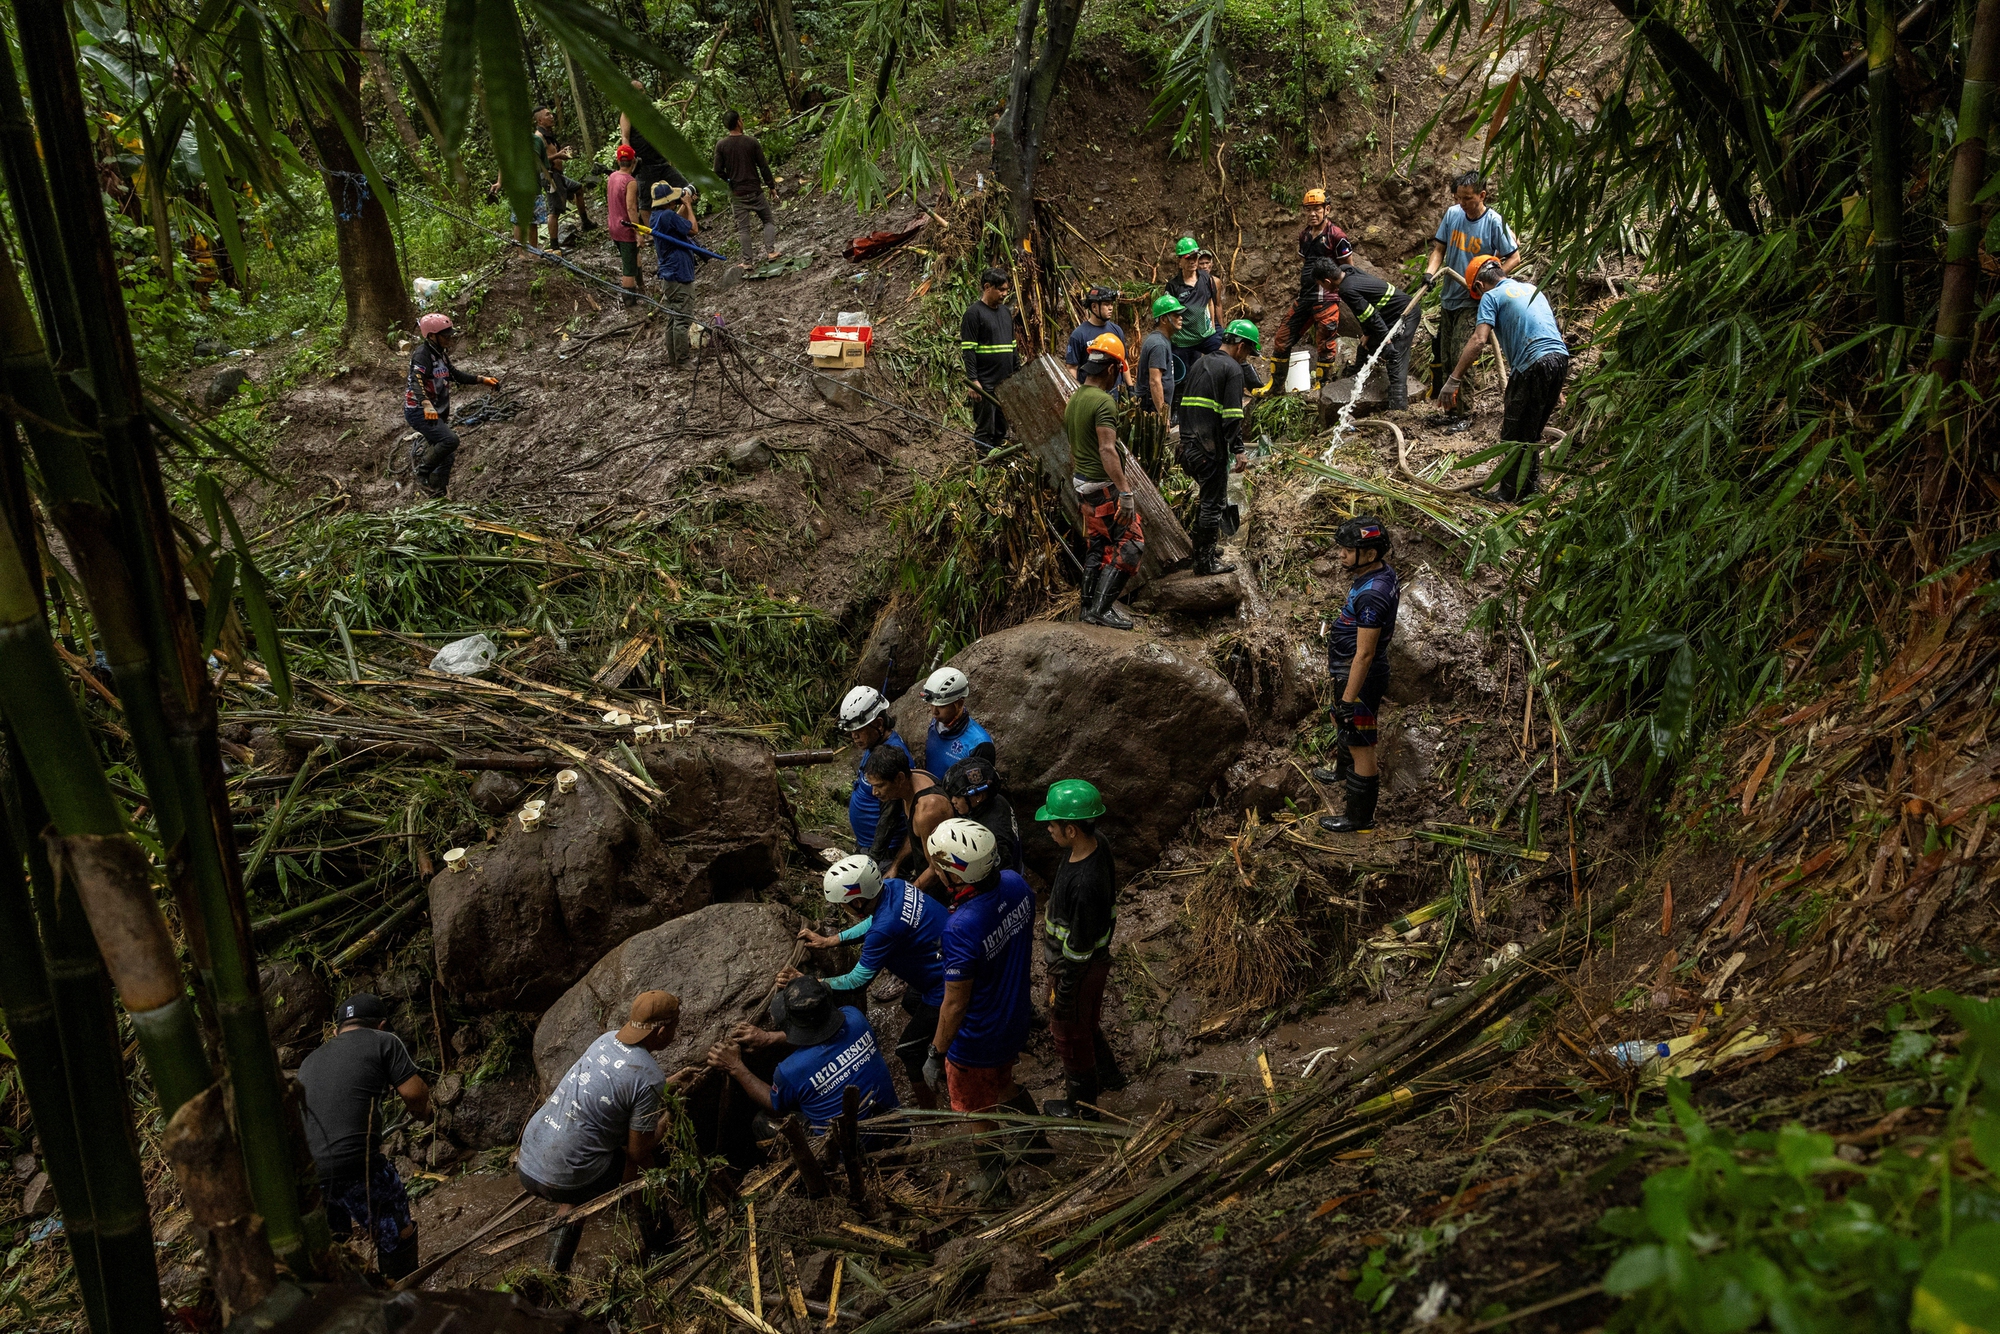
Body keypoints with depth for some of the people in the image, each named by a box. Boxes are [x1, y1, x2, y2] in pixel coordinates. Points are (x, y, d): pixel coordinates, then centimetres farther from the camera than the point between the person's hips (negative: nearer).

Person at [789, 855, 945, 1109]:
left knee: (907, 1050, 8)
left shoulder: (885, 929, -32)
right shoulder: (894, 886, -8)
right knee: (911, 1002, 32)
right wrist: (829, 941, 13)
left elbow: (856, 982, -20)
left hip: (945, 990, -9)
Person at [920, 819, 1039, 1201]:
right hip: (1015, 1021, 7)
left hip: (977, 1040, -7)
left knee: (977, 1112, 21)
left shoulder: (962, 928, -38)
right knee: (1004, 1084, 34)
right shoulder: (1015, 884, -16)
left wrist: (935, 1055, -11)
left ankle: (994, 1183, 44)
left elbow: (955, 1004, -27)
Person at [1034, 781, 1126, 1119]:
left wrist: (1063, 994, -17)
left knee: (1069, 1033, 17)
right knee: (1088, 1020, 32)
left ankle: (1081, 1105, 40)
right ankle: (1106, 1072, 56)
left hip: (1077, 968, -8)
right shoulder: (1098, 842, -14)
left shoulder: (1085, 883, -41)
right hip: (1098, 958, 8)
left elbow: (1079, 948, -29)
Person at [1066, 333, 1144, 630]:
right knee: (1130, 543, -4)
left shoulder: (1073, 400, 10)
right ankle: (1102, 607, -7)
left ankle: (1090, 607, 20)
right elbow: (1107, 450, -26)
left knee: (1097, 546, 16)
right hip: (1105, 486, -9)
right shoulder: (1104, 401, -19)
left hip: (1084, 484, 9)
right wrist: (1126, 493, -28)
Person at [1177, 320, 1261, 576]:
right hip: (1211, 448, -8)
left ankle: (1198, 544, 24)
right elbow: (1232, 415, -16)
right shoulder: (1233, 369, -8)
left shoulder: (1200, 364, 17)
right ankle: (1206, 561, 5)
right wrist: (1238, 450, -14)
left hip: (1189, 444, 8)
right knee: (1213, 502, 1)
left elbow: (1185, 404, 20)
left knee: (1210, 495, 21)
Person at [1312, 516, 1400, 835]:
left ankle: (1360, 818, 19)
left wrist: (1348, 700, -23)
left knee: (1360, 745, 4)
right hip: (1349, 671, 11)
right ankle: (1343, 772, 59)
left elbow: (1364, 655, -29)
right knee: (1342, 723, 33)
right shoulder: (1384, 570, -2)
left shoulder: (1371, 595, -33)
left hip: (1359, 678, -11)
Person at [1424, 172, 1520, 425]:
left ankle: (1464, 415, 1)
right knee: (1442, 358, 10)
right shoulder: (1452, 214, 0)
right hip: (1449, 298, 6)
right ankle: (1450, 410, 22)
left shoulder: (1494, 222, -13)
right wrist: (1430, 272, -11)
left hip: (1473, 302, -6)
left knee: (1461, 359, -10)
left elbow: (1514, 257, -7)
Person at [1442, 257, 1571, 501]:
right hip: (1560, 357, 8)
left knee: (1514, 433, 5)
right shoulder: (1531, 289, 25)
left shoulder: (1491, 296, 2)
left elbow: (1479, 340, -14)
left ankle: (1510, 492, 12)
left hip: (1534, 364, -8)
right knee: (1532, 431, 21)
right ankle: (1531, 484, 29)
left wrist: (1454, 380, -15)